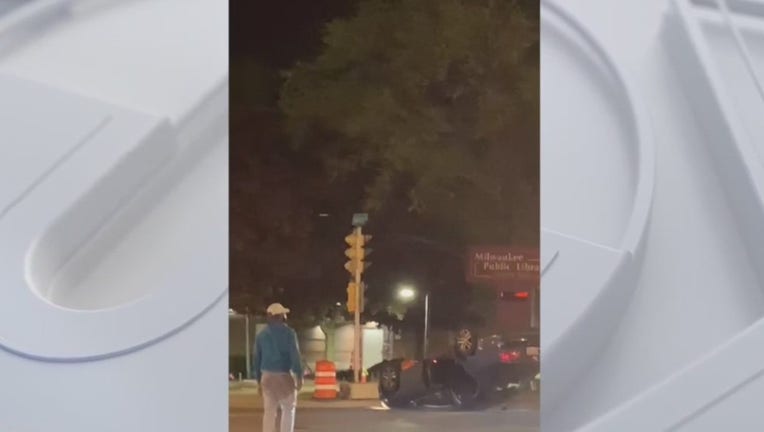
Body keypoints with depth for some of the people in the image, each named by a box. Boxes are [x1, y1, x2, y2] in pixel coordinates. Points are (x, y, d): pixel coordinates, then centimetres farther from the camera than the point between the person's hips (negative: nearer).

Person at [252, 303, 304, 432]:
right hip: (284, 376, -4)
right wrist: (299, 376, -7)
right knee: (288, 409, 10)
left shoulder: (261, 335, 7)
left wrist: (258, 380, 16)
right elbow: (295, 356, -12)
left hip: (267, 376, 4)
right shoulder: (289, 333, -7)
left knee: (269, 411, 6)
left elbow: (256, 359, 10)